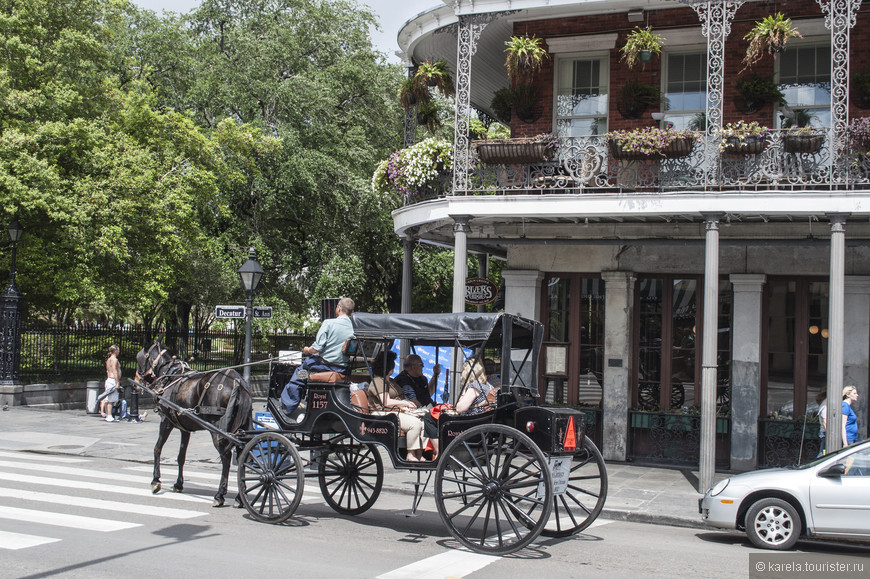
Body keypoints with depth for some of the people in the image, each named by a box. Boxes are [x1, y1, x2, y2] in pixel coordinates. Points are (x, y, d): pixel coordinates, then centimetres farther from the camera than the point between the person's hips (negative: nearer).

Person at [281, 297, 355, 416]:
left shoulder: (329, 323, -13)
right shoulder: (354, 327, 0)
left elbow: (317, 348, -17)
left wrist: (307, 350, 6)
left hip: (326, 365, -5)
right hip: (342, 369, 5)